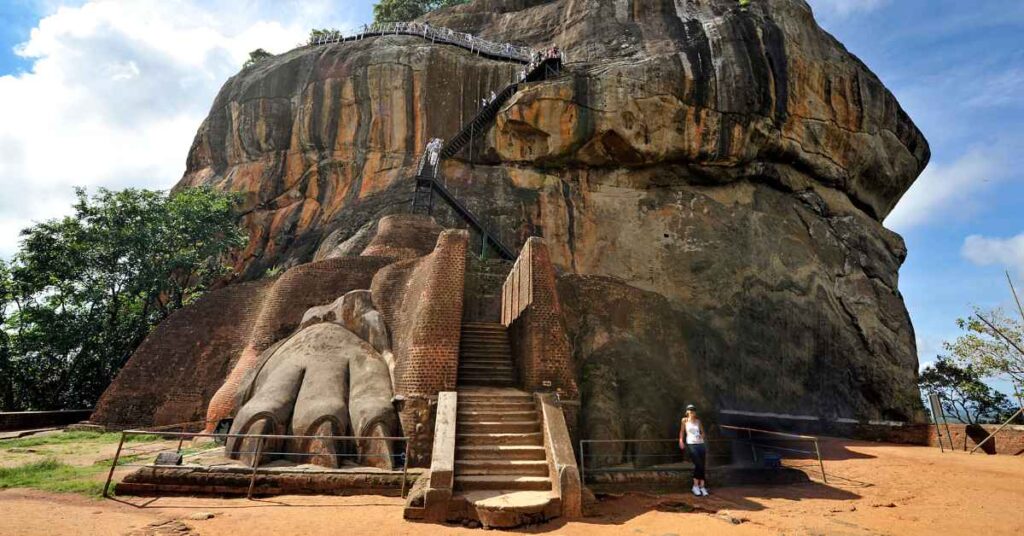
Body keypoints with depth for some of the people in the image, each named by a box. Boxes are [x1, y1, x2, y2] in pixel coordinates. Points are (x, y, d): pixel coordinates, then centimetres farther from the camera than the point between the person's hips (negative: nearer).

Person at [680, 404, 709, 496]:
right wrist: (681, 441, -3)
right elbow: (682, 432, 8)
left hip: (700, 444, 4)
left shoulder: (698, 421, 10)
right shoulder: (685, 420, 4)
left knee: (702, 465, -2)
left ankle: (702, 487, 3)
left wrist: (702, 436, -4)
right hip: (691, 444, -4)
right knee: (699, 464, -16)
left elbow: (702, 432, 16)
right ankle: (696, 486, -3)